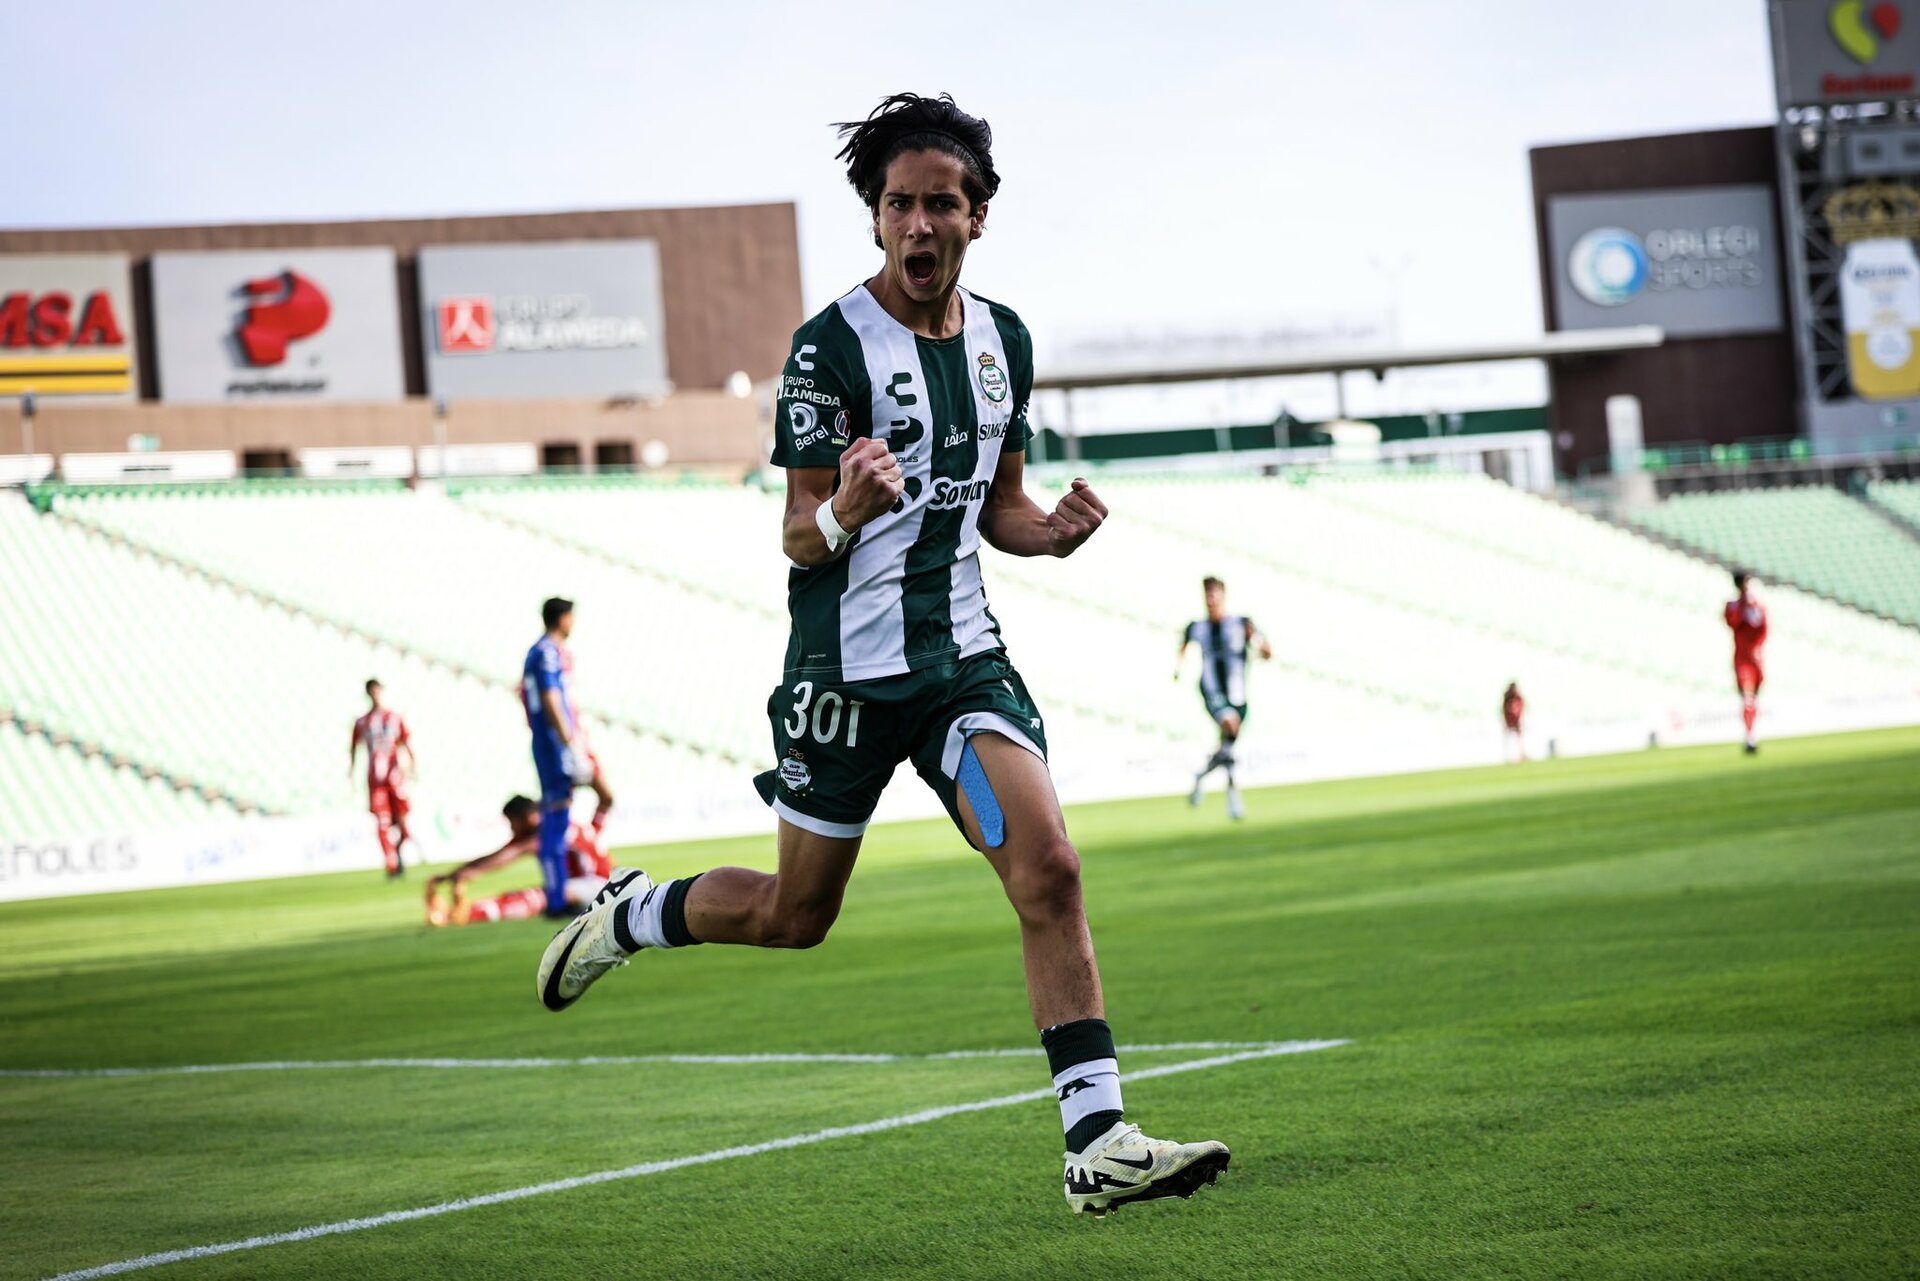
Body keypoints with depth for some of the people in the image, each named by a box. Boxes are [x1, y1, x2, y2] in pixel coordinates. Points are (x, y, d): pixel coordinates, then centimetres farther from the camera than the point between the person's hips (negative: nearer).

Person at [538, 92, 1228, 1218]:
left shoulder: (1004, 338, 7)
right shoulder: (835, 346, -11)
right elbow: (798, 538, -10)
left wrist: (1056, 531, -4)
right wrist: (845, 511, -33)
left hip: (964, 657, 4)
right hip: (847, 668, -4)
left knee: (1049, 871, -13)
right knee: (796, 915, 8)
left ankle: (1100, 1143, -14)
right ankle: (629, 915, 38)